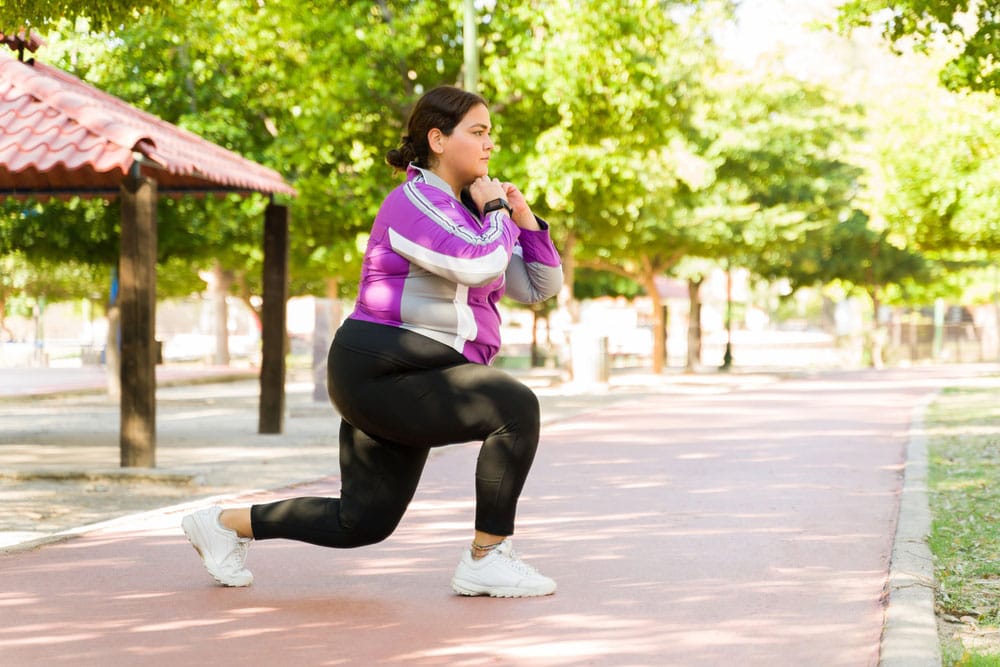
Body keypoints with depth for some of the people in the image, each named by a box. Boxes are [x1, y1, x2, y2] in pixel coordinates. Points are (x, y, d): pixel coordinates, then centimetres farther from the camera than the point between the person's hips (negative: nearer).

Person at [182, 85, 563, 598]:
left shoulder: (469, 211, 16)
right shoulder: (416, 203, -12)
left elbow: (540, 286, 16)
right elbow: (479, 266, -27)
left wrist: (523, 218, 3)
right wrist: (494, 210, -9)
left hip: (405, 387, 10)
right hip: (383, 374, -10)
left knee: (363, 523, 15)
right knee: (516, 408, -22)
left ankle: (224, 523, 27)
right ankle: (486, 560, -13)